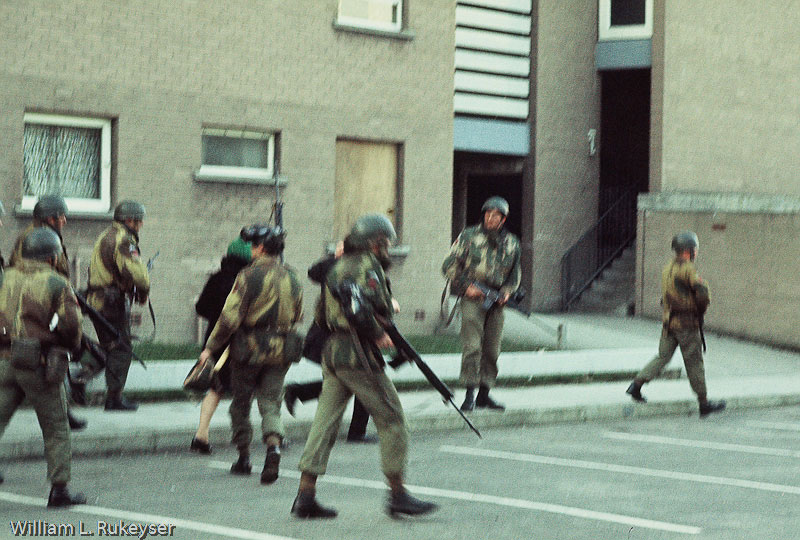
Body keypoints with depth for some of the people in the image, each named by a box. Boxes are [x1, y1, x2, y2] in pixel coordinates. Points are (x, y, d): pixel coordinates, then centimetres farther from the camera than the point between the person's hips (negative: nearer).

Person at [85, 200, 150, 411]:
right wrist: (144, 289, -6)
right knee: (120, 350, 0)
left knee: (109, 346, 20)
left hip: (96, 300, 9)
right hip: (113, 302, -9)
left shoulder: (105, 236, 17)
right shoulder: (123, 240, -15)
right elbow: (134, 272, -26)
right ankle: (114, 399, 3)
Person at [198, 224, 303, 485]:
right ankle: (273, 446, -20)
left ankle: (244, 458, 18)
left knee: (241, 403, 12)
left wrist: (211, 347, -8)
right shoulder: (292, 278, 5)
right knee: (270, 402, 7)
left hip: (249, 349, -4)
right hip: (281, 351, 4)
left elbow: (230, 317, -16)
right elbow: (298, 316, 13)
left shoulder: (249, 276, -13)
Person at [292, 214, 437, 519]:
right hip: (358, 356, -9)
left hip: (332, 354, 9)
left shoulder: (338, 267, 21)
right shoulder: (367, 266, -8)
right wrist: (378, 334, -16)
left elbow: (323, 314, 23)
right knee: (392, 420, 0)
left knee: (325, 423, 6)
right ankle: (398, 495, 4)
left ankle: (305, 496, 3)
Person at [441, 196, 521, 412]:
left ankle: (484, 394, 16)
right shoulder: (469, 236, 0)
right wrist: (466, 286, -10)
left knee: (492, 350, 7)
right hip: (473, 298, -4)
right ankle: (469, 394, -11)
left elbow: (515, 273, 23)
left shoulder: (511, 243, 13)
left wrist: (508, 290, 3)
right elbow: (449, 265, 0)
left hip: (496, 300, 5)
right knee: (472, 346, -13)